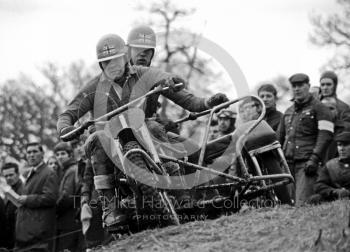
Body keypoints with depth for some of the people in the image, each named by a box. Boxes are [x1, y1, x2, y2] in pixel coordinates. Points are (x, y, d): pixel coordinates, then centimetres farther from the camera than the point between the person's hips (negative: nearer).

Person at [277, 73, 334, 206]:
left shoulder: (319, 109, 3)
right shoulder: (288, 112, 23)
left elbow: (325, 135, -8)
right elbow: (279, 137, 28)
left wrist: (314, 159, -18)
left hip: (306, 163, -6)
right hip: (288, 163, 6)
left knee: (302, 204, -17)